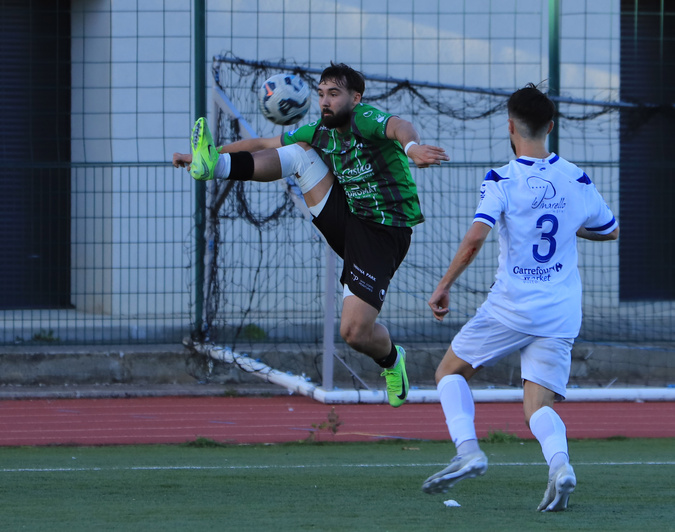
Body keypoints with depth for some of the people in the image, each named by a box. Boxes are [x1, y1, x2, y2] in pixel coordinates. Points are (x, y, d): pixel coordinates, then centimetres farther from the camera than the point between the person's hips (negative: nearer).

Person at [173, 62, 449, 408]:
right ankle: (216, 166, -18)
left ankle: (390, 359, 20)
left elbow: (399, 127, -43)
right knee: (298, 151, -3)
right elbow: (262, 145, 15)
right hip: (346, 217, 7)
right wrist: (204, 155, 11)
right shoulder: (320, 132, 5)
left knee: (355, 332, -14)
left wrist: (410, 147, -68)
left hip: (383, 234, -7)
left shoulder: (366, 120, -19)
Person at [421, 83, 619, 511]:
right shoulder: (577, 180, 6)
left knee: (451, 371, 15)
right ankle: (560, 462, -27)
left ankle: (468, 451, -6)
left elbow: (476, 236, -22)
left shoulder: (502, 180, -9)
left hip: (511, 307, -4)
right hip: (560, 315, 4)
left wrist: (444, 286, -12)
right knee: (538, 405, 5)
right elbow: (610, 231, 21)